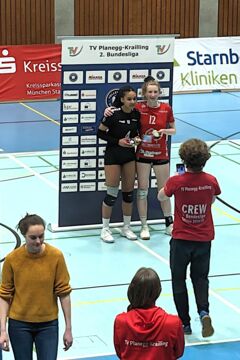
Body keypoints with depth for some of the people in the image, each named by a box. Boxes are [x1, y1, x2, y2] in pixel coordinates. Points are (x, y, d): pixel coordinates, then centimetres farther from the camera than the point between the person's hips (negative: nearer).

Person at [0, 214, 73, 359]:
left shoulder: (56, 256, -10)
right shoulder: (12, 259, -10)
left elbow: (64, 293, -4)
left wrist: (68, 328, -3)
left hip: (48, 324, 0)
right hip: (19, 324, 0)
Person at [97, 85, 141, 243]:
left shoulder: (136, 114, -2)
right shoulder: (113, 114, -18)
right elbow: (100, 132, -11)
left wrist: (136, 138, -7)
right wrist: (118, 141, -18)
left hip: (129, 155, 5)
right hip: (113, 155, -5)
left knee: (129, 192, 10)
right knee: (112, 193, -2)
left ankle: (127, 227, 24)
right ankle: (105, 229, 11)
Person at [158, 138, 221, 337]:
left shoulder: (176, 181, -18)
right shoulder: (211, 181, -11)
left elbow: (161, 196, 2)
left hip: (181, 239, -2)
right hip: (204, 239, 2)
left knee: (178, 279, 13)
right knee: (200, 277, 17)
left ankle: (185, 322, 13)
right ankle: (204, 311, -8)